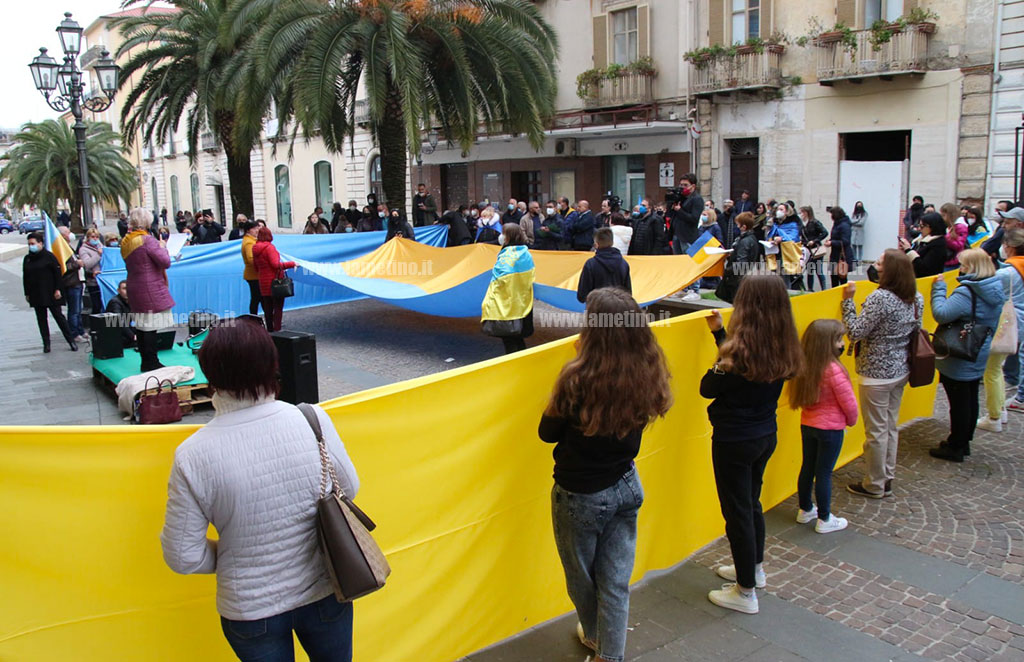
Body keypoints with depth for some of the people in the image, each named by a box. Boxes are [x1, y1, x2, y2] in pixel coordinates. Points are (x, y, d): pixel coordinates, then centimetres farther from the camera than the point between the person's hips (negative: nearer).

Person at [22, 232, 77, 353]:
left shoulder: (49, 256, -5)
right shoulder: (27, 259, 10)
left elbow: (57, 273, -6)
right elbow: (25, 278, 14)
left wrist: (57, 289, -12)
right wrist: (27, 293, 11)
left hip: (50, 294, -5)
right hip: (35, 296, 5)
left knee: (58, 316, -3)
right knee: (41, 319, 7)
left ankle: (71, 340, 3)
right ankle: (46, 344, 12)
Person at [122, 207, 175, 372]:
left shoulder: (126, 241, 10)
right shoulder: (147, 240, -14)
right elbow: (166, 262, -18)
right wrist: (162, 247, 0)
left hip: (134, 289, 9)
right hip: (151, 289, -9)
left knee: (141, 326, 12)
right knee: (151, 326, -5)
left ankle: (146, 362, 19)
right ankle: (151, 363, -3)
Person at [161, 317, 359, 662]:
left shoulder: (192, 455, -21)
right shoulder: (313, 419, -19)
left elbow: (183, 557, -12)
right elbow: (349, 489, -3)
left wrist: (229, 557, 6)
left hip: (250, 609, 0)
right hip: (325, 593, 1)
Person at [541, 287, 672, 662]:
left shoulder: (579, 378, -28)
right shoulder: (648, 374, -13)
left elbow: (547, 433, -12)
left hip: (580, 495, -4)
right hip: (626, 487, 4)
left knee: (581, 576, 23)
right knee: (615, 580, 16)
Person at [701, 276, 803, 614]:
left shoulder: (742, 348, -26)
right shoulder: (782, 347, -3)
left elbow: (707, 389, -17)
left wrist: (719, 365, -1)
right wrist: (719, 333, 12)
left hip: (734, 440, -8)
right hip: (766, 435, 8)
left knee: (737, 511, 6)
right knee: (751, 503, 25)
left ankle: (745, 592, 19)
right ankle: (754, 567, 44)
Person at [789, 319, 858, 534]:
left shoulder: (804, 367, -1)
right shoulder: (833, 370, -23)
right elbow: (849, 403, -15)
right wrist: (851, 420, 5)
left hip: (807, 425, 7)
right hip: (830, 428, -7)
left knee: (807, 467, 17)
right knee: (824, 473, 3)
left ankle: (805, 510, 33)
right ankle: (824, 520, 15)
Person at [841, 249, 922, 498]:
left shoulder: (880, 298, -23)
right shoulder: (917, 299, 3)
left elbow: (855, 333, -21)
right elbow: (916, 332, 14)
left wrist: (848, 301, -15)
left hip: (878, 373, -8)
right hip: (901, 370, 8)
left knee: (876, 430, 4)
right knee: (891, 426, 18)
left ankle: (874, 485, 16)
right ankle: (887, 480, 28)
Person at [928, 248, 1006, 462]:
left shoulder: (967, 292, -25)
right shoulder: (996, 291, 5)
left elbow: (941, 314, -33)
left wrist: (938, 288, -21)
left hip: (959, 361, -9)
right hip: (978, 357, 9)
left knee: (959, 404, 1)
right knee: (970, 400, 18)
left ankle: (955, 448, 13)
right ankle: (964, 442, 31)